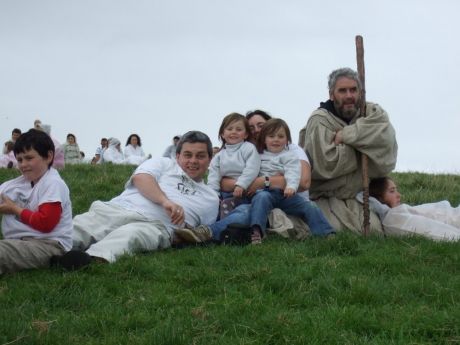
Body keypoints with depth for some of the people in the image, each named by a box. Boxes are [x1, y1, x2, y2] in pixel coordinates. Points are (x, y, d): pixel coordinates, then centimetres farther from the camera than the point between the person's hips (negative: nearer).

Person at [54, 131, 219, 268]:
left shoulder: (211, 199, 31)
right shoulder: (163, 164, 25)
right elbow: (140, 177, 3)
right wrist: (165, 201, -14)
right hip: (116, 210, 2)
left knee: (129, 234, -39)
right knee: (79, 227, -31)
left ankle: (94, 258, -68)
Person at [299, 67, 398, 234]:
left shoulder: (373, 113, 1)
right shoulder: (319, 120, -13)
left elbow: (385, 139, -21)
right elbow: (325, 165, -24)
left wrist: (346, 135, -25)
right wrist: (359, 143, -15)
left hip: (357, 195, 5)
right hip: (324, 197, -4)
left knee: (374, 228, -11)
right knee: (334, 229, -24)